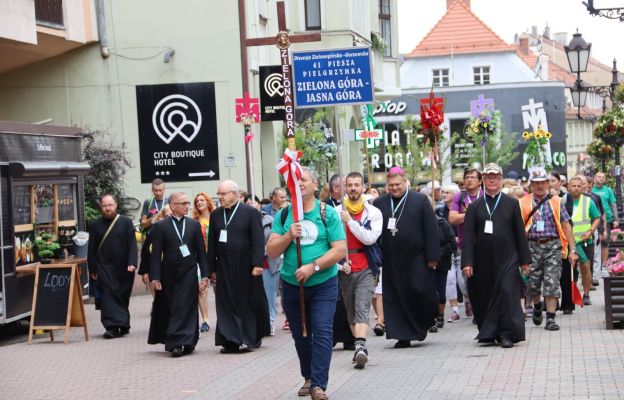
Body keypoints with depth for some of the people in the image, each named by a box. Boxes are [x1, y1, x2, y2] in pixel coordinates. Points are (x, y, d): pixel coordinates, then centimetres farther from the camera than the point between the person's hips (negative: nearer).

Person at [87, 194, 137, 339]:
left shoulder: (126, 222, 1)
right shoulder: (95, 225, 4)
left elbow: (132, 244, -3)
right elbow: (91, 249, 7)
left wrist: (132, 263, -14)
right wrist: (92, 269, 3)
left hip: (123, 268, 0)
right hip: (105, 268, 0)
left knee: (123, 296, 9)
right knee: (108, 295, -9)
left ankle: (123, 325, 23)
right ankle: (113, 326, -12)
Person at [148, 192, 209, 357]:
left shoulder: (194, 225, 6)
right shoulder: (160, 226, -1)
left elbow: (201, 252, 6)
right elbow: (156, 254, -3)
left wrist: (204, 275, 0)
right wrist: (155, 278, -9)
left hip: (189, 274, 1)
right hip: (169, 274, -1)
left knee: (186, 308, -6)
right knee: (169, 309, 6)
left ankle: (179, 342, -2)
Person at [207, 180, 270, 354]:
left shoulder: (251, 212, -4)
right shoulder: (215, 215, 9)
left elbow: (258, 240, -8)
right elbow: (211, 243, 10)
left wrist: (257, 264, -15)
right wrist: (212, 268, 6)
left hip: (246, 267, -3)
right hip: (224, 267, 3)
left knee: (250, 303, 7)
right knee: (227, 304, 0)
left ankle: (254, 337, 24)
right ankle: (231, 341, 3)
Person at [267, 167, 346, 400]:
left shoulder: (328, 214, -3)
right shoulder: (283, 215, 4)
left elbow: (340, 250, -10)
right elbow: (271, 251, 1)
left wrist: (313, 267, -18)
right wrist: (288, 236, -16)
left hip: (323, 284, -3)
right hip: (291, 285, 3)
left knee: (322, 332, -11)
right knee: (300, 335, 13)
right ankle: (308, 378, 31)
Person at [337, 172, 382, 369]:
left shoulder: (373, 212, 2)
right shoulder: (337, 212, 4)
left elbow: (370, 238, -12)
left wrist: (350, 221, -11)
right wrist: (340, 263, -6)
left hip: (365, 268, -2)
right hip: (344, 269, 3)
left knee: (362, 309, -15)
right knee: (350, 311, 9)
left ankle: (360, 348, -26)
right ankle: (360, 347, 19)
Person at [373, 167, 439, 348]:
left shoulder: (420, 200, 0)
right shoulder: (380, 203, 7)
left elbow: (431, 230, -2)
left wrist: (432, 256, -8)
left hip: (416, 258, -3)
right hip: (391, 260, 3)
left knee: (418, 292, -6)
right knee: (395, 298, 2)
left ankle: (425, 323, 23)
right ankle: (403, 336, 10)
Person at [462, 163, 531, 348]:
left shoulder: (512, 204, 6)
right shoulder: (475, 207, 6)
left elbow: (520, 233, 7)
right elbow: (467, 236, 2)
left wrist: (525, 259, 4)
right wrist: (467, 262, -7)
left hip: (507, 258, -1)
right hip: (483, 261, 1)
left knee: (507, 293, -11)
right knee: (483, 297, 6)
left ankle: (507, 333, -5)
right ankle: (488, 333, 20)